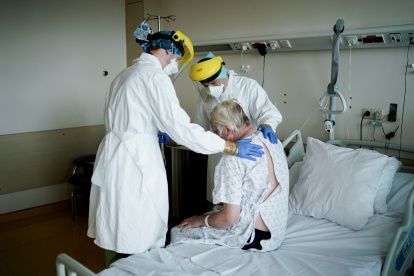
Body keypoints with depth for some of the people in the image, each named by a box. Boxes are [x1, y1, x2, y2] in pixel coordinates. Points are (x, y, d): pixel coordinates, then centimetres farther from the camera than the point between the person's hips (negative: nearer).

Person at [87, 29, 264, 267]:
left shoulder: (124, 75, 16)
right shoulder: (155, 77, -12)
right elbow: (181, 128, -20)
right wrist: (232, 147, -18)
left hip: (112, 155, 10)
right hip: (138, 162, -9)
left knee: (116, 231, 18)